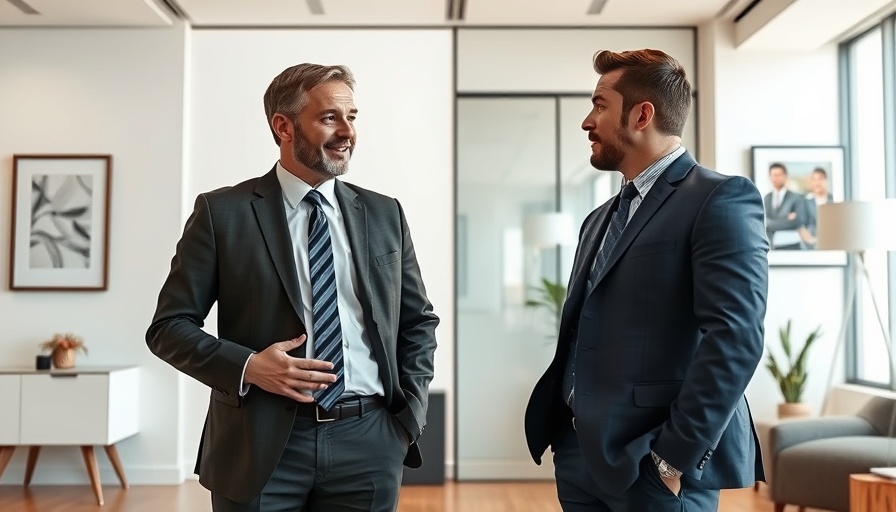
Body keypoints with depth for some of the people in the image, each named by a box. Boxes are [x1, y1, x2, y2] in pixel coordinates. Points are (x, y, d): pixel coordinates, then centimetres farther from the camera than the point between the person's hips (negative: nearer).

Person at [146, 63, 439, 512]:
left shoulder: (384, 214, 8)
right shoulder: (223, 212, -2)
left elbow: (418, 322, 14)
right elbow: (169, 326, -1)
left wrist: (409, 416, 4)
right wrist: (247, 366, -16)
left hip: (369, 444, 3)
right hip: (261, 445, -2)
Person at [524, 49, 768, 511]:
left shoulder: (720, 199, -9)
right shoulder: (600, 219, 16)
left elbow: (735, 340, -18)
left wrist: (677, 457, -18)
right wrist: (561, 429, 8)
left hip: (651, 465, -7)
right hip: (579, 454, 7)